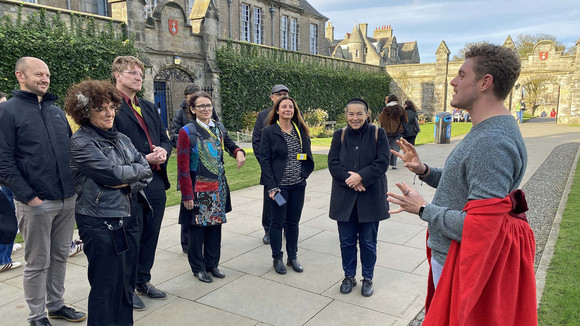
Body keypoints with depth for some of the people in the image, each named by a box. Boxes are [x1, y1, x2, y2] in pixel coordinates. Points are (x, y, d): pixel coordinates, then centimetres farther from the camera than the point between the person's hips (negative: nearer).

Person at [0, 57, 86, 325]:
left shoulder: (57, 111, 14)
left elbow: (71, 148, 21)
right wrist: (29, 197, -15)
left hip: (68, 200, 6)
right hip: (36, 203, -6)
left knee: (60, 256, 16)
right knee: (37, 263, 6)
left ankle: (56, 304, 32)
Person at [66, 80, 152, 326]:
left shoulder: (121, 139, 11)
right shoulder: (81, 142, -9)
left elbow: (146, 169, 7)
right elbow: (112, 173, -18)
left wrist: (129, 184, -12)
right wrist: (137, 169, -1)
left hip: (127, 218, 7)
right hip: (100, 222, -6)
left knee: (127, 281, 15)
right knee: (106, 287, 4)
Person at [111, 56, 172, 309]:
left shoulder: (149, 107, 17)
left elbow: (164, 139, 18)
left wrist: (163, 151, -4)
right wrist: (143, 159, -18)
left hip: (156, 183, 8)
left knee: (150, 236, 17)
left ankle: (143, 281, 35)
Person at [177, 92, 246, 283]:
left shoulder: (219, 128, 5)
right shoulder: (187, 132, -10)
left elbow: (230, 145, 18)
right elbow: (182, 166, -11)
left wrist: (238, 152, -7)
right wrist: (187, 195, -13)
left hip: (218, 188, 5)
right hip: (198, 189, -5)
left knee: (215, 226, 13)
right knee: (197, 229, 6)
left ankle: (212, 264, 30)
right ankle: (198, 267, 24)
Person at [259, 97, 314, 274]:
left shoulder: (301, 130, 6)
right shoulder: (269, 132, -6)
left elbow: (307, 154, 16)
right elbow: (264, 160, -9)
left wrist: (305, 173, 3)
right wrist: (271, 186, -14)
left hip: (298, 185, 4)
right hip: (279, 186, -4)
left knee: (293, 222, 13)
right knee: (278, 222, 6)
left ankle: (292, 257, 27)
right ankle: (277, 258, 22)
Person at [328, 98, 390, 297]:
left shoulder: (378, 134, -1)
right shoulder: (340, 136, 4)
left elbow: (382, 162, -9)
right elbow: (333, 163, -3)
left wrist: (361, 177, -20)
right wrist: (350, 179, -17)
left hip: (371, 197, -1)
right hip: (344, 197, 2)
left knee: (368, 242, 9)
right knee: (347, 241, 11)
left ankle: (368, 279, 28)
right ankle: (349, 277, 30)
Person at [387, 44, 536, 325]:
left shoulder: (493, 142, -29)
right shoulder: (485, 131, 6)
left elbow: (479, 228, -31)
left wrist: (423, 209, -18)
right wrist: (424, 171, 1)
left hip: (464, 266, -10)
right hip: (451, 256, 10)